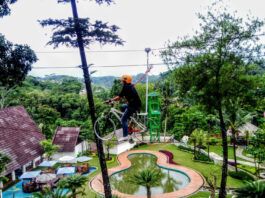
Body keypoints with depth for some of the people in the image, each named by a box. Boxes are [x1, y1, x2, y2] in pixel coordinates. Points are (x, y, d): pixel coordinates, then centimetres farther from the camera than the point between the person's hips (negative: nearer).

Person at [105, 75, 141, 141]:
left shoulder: (126, 87, -13)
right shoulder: (130, 86, 15)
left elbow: (120, 96, -17)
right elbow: (124, 96, 25)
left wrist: (110, 100, -12)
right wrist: (116, 99, 27)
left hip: (134, 106, -9)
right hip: (136, 104, 9)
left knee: (123, 119, -1)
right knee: (123, 107, 27)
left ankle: (125, 136, -3)